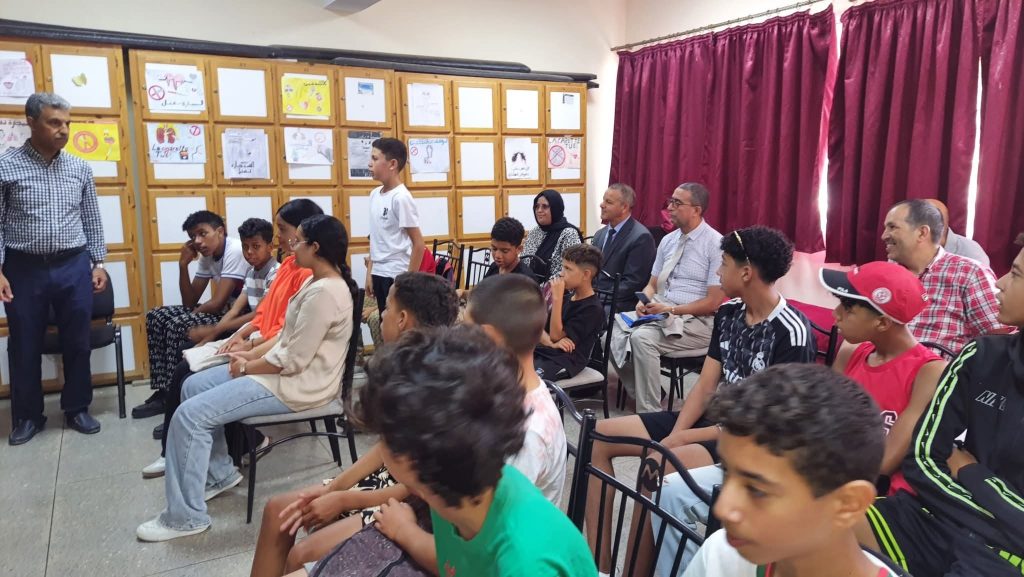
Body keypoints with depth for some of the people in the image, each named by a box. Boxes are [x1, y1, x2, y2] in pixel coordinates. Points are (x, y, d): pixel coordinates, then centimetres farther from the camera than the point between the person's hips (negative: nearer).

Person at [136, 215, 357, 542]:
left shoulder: (324, 292, -24)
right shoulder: (318, 281, 10)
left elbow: (294, 360, -24)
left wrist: (248, 368, -9)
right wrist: (251, 355, 5)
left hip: (297, 385, -11)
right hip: (288, 370, 11)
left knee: (191, 415, -13)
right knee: (194, 386, 12)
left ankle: (186, 516, 0)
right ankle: (220, 474, 21)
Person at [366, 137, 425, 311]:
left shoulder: (401, 197, -14)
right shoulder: (374, 194, 8)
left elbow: (419, 244, -14)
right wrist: (369, 272, 13)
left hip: (397, 274, -7)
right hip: (378, 273, 7)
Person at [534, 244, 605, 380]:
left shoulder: (593, 309, -9)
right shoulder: (566, 297, 15)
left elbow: (556, 336, -12)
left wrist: (557, 298, -16)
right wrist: (552, 343, -11)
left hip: (565, 361, -7)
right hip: (542, 351, 7)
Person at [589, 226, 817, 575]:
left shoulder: (792, 333, -18)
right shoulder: (728, 313, 6)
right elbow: (705, 385, 5)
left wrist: (685, 438, -20)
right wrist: (674, 434, -12)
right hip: (712, 418, 9)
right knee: (599, 437, -2)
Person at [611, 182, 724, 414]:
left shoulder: (716, 244, -10)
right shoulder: (668, 240, 11)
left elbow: (713, 302, -12)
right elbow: (652, 284, 14)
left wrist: (671, 310, -19)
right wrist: (644, 301, -9)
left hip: (697, 321, -6)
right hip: (659, 311, 7)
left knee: (642, 338, -30)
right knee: (614, 332, -15)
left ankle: (649, 411, -18)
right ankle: (640, 395, 1)